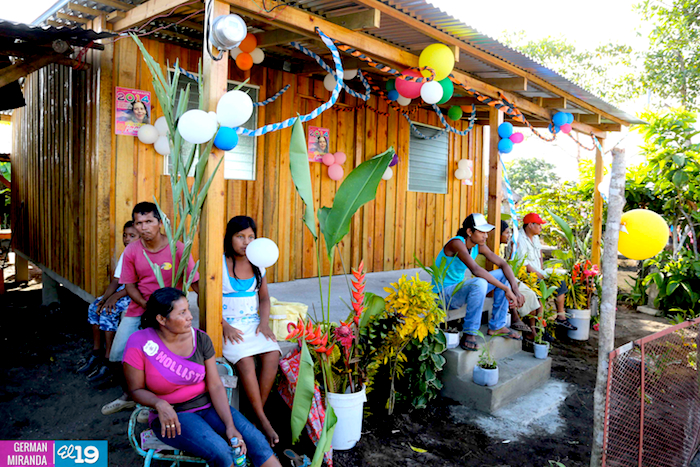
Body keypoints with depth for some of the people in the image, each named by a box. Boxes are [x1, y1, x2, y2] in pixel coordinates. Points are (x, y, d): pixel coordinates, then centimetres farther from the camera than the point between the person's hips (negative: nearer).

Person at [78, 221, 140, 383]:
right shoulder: (125, 255, 10)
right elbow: (116, 280, 5)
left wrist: (116, 296, -22)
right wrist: (105, 298, -10)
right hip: (123, 290, 9)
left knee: (108, 312, -23)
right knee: (94, 307, -6)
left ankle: (107, 362, -14)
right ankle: (96, 353, 4)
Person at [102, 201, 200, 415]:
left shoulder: (177, 248, -14)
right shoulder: (131, 251, -3)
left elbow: (195, 283, -13)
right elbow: (129, 285, 3)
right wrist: (146, 305, -14)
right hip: (138, 308, 5)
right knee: (118, 354, 4)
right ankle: (129, 396, 34)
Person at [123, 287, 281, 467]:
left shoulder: (200, 339, -5)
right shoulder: (139, 344, -13)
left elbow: (215, 386, -5)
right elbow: (136, 390, -3)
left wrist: (230, 426, -16)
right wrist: (160, 404, -25)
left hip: (208, 405, 3)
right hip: (172, 416, -3)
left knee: (255, 441, -17)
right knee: (220, 452, -28)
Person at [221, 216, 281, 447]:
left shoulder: (258, 265, 10)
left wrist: (264, 322, -4)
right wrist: (225, 326, -15)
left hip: (252, 323, 4)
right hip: (227, 325, -4)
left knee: (272, 355, -23)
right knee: (245, 361, -29)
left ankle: (258, 412, -9)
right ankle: (263, 420, -15)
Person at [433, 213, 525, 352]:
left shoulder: (478, 246, 1)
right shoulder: (457, 243, -25)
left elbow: (503, 264, 2)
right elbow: (475, 270, -37)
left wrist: (516, 290, -13)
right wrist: (506, 289, -34)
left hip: (459, 288, 9)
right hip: (443, 293, -9)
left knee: (503, 275, 6)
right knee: (480, 283, -37)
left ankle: (497, 326, 9)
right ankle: (468, 334, -24)